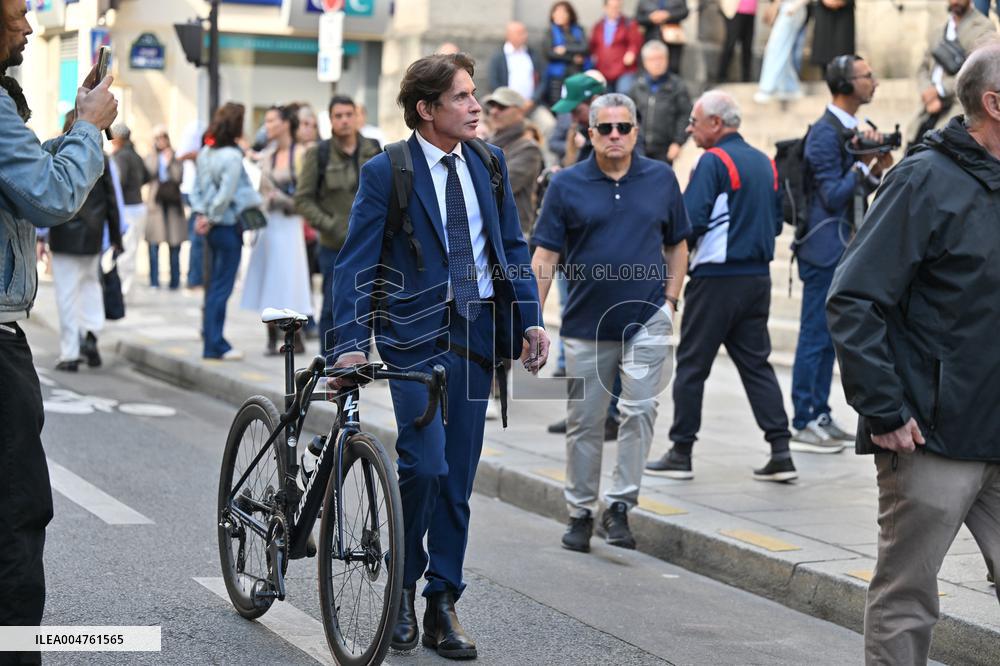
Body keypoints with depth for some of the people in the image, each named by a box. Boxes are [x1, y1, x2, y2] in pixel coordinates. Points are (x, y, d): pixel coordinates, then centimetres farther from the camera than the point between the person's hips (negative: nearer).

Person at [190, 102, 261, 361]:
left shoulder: (206, 153, 7)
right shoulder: (232, 157, -17)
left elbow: (197, 187, 10)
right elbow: (226, 196, -19)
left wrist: (201, 214, 5)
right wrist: (212, 219, -5)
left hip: (213, 226, 8)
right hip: (227, 226, -8)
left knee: (214, 284, 15)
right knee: (221, 288, -3)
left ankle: (211, 338, 19)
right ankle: (214, 345, 1)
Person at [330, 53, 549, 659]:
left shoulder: (488, 163, 8)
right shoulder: (386, 172, -7)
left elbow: (513, 247, 14)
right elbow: (356, 263, -8)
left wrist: (531, 320, 2)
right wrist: (351, 343, -19)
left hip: (477, 333, 5)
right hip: (415, 335, -4)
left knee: (458, 478, 7)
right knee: (425, 465, -16)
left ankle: (443, 606, 16)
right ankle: (404, 586, 6)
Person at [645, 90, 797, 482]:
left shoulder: (714, 161, -11)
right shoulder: (764, 163, 11)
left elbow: (691, 221, -17)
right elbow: (776, 223, 17)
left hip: (717, 278, -7)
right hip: (758, 277, 7)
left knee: (691, 364, 3)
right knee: (756, 362, 10)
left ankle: (681, 453, 9)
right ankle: (780, 452, 3)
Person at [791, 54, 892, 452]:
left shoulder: (852, 131, 14)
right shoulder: (825, 134, -15)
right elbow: (833, 196, -19)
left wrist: (877, 170, 1)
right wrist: (863, 163, -14)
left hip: (843, 250, 10)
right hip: (825, 250, -10)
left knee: (828, 337, 14)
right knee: (815, 336, -5)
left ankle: (820, 416, 21)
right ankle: (803, 426, 0)